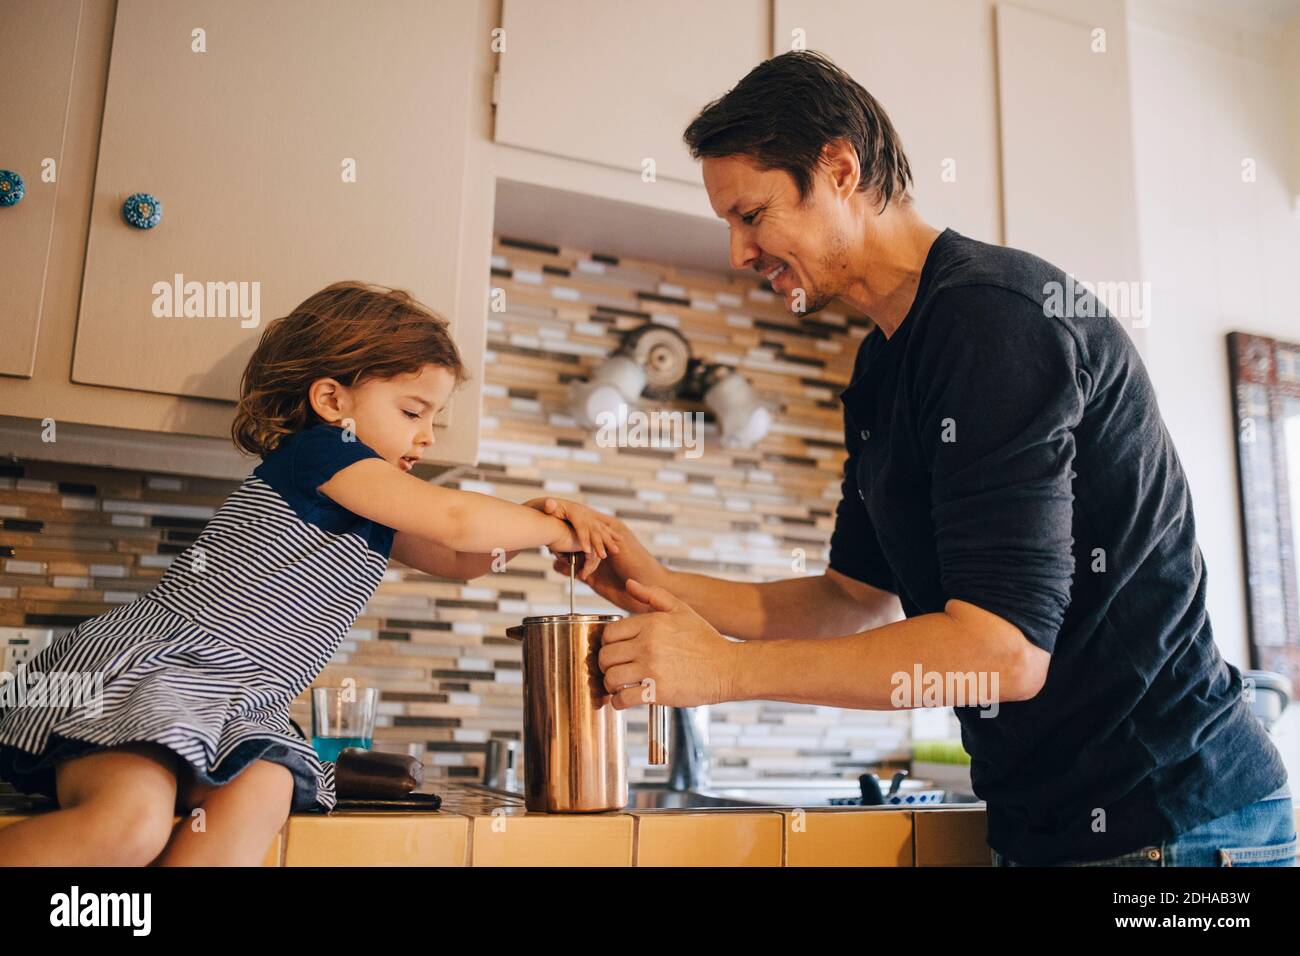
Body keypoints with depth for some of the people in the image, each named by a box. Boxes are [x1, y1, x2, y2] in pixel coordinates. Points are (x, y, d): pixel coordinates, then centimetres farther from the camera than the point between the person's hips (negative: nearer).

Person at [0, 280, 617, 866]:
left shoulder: (378, 518, 19)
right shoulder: (321, 449, -8)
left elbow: (459, 560, 28)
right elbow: (456, 520, -17)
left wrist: (532, 525, 9)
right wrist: (551, 530, -2)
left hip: (236, 706, 8)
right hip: (146, 663, -8)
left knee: (265, 792, -25)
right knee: (131, 824, -33)